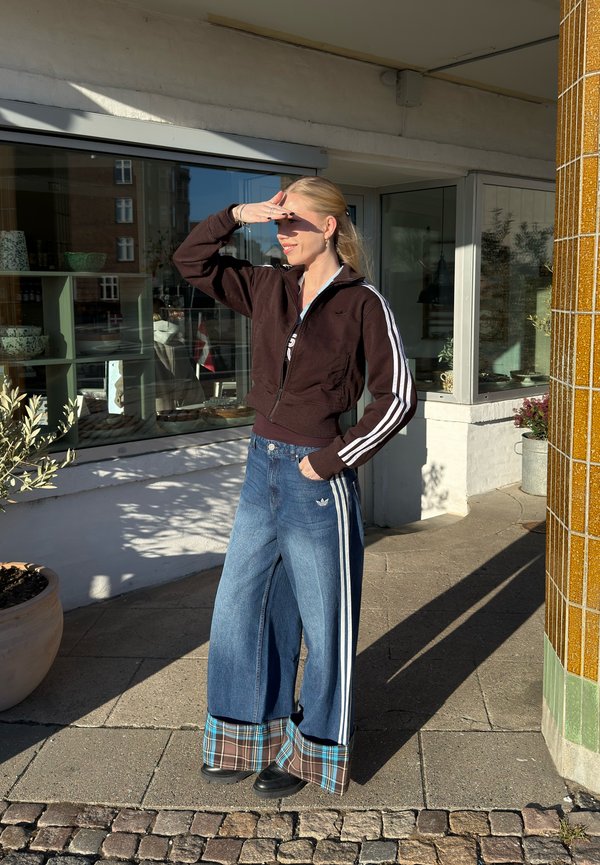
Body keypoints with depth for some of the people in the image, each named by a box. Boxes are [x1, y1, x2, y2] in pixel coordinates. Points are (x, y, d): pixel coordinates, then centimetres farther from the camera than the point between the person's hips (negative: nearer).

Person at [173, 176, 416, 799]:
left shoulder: (362, 303, -9)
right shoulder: (267, 288, 6)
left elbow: (397, 395, -12)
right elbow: (191, 260, 10)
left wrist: (328, 460, -13)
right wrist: (241, 213, -4)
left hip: (317, 482, -6)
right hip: (262, 469, 6)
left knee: (322, 623, 9)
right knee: (239, 609, 14)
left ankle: (308, 752, 29)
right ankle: (250, 740, 34)